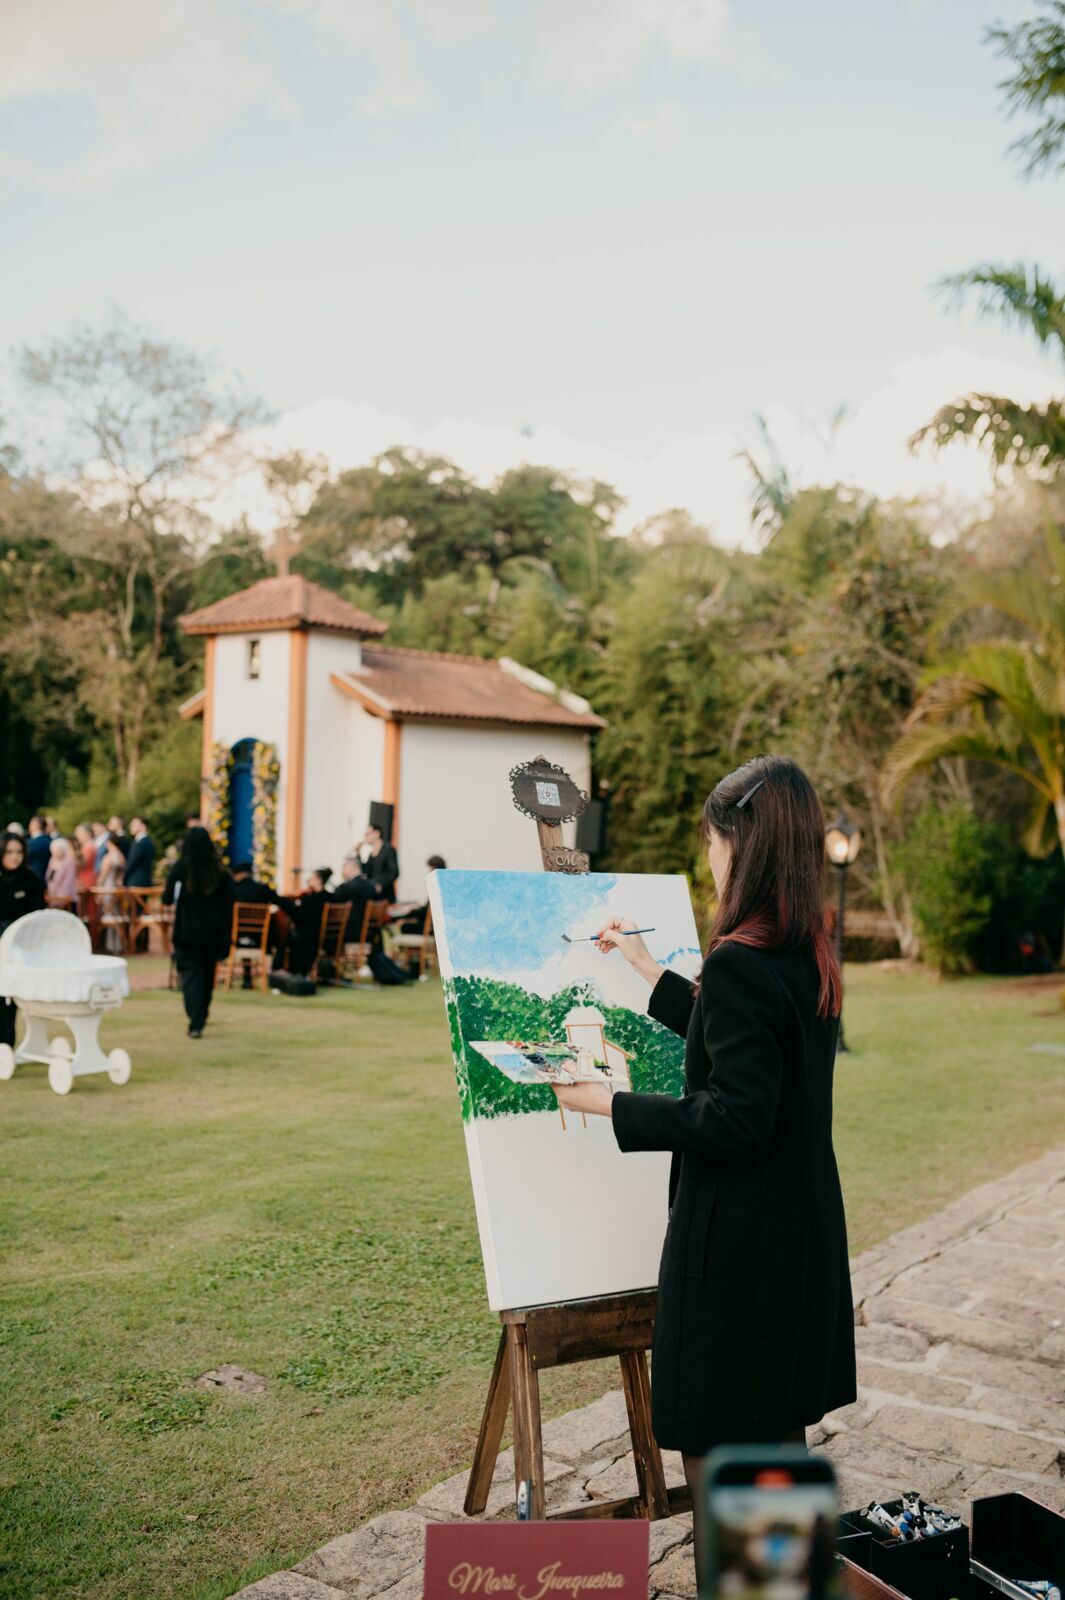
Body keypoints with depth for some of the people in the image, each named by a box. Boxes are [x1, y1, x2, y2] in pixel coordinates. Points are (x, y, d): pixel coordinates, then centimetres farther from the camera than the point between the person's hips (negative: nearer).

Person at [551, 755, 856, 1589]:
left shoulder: (738, 962, -24)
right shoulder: (812, 955, 4)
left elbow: (737, 1117, -25)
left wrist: (613, 1105, -17)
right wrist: (652, 973, 22)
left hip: (733, 1243, -9)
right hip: (802, 1232, 9)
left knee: (714, 1449, 7)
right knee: (780, 1434, 23)